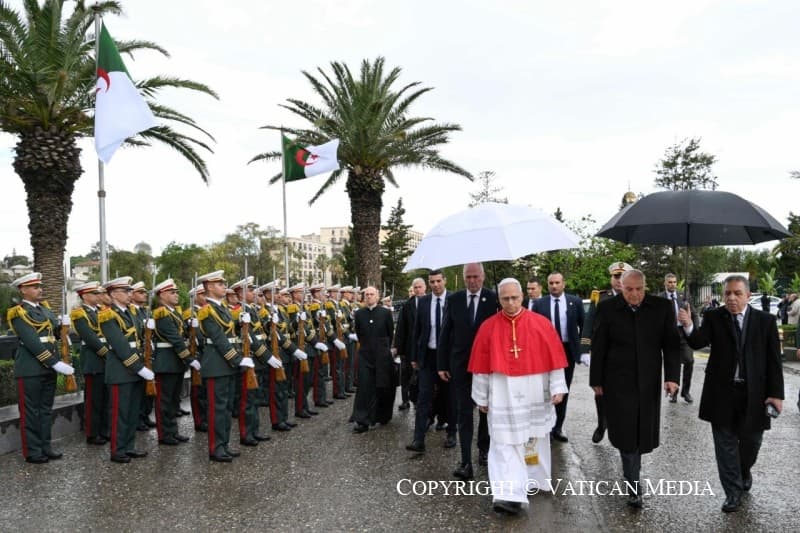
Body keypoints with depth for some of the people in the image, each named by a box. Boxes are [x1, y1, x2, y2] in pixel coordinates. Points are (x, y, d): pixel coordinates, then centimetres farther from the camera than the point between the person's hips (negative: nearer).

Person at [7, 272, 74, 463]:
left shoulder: (44, 308, 12)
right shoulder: (18, 313, -11)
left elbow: (55, 332, 11)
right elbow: (33, 343, -19)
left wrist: (64, 322, -12)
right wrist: (56, 364, -23)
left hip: (48, 368, 7)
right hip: (30, 369, -7)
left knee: (46, 410, 14)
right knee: (30, 412, 4)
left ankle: (45, 446, 23)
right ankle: (32, 451, 13)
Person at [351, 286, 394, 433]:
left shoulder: (386, 312, -3)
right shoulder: (359, 313, 2)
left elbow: (391, 333, 6)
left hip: (383, 355, -1)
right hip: (365, 355, 1)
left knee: (383, 387, 8)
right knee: (364, 387, -4)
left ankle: (383, 416, 27)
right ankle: (362, 421, -2)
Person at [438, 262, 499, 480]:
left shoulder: (494, 299, -6)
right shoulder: (453, 299, 1)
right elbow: (445, 333, 2)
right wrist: (442, 364, 0)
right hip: (460, 364, 1)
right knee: (463, 413, -1)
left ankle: (484, 449, 35)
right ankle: (466, 462, 0)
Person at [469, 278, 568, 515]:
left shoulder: (541, 323, -3)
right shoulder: (488, 327, -3)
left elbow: (554, 357, 0)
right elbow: (481, 365, 0)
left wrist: (557, 388, -3)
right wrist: (482, 397, 2)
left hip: (535, 394, 1)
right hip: (503, 395, -1)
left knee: (535, 439, 15)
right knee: (505, 442, -5)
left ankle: (535, 481, 35)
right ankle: (509, 495, -6)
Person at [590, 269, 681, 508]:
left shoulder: (662, 307, -4)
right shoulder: (607, 308, -7)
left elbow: (671, 344, 0)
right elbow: (598, 347, -3)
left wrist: (672, 376, -9)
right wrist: (596, 380, -1)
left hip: (649, 381, 2)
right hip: (619, 381, -2)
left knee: (643, 430, 10)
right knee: (626, 432, -2)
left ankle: (631, 476, 34)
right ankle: (633, 486, 8)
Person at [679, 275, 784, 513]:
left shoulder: (765, 320, -1)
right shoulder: (713, 317, -2)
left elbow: (774, 359, 0)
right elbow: (698, 342, -17)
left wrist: (776, 393, -5)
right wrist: (689, 326, -38)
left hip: (754, 392, 1)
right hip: (722, 391, 0)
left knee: (751, 439, 14)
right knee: (726, 442, 6)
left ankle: (744, 469, 46)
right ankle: (733, 491, 20)